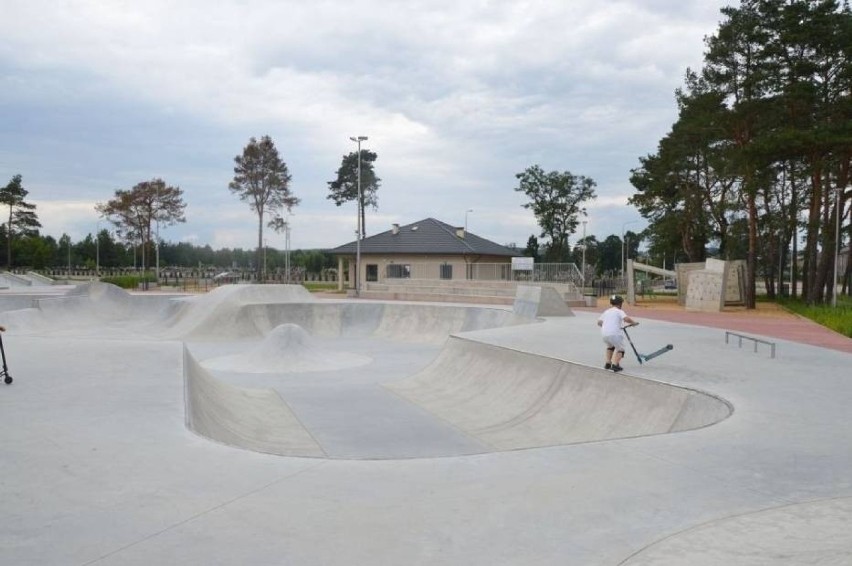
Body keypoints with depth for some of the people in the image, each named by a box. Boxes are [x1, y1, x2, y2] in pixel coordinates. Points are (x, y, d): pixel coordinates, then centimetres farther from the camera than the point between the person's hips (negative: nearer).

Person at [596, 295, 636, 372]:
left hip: (604, 334, 6)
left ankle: (608, 363, 27)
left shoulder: (606, 311, 21)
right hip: (615, 334, -6)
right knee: (620, 349, 11)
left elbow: (599, 322, 21)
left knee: (610, 346, 32)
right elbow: (626, 319, -14)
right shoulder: (619, 311, 3)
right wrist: (633, 322, 4)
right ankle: (615, 364, -8)